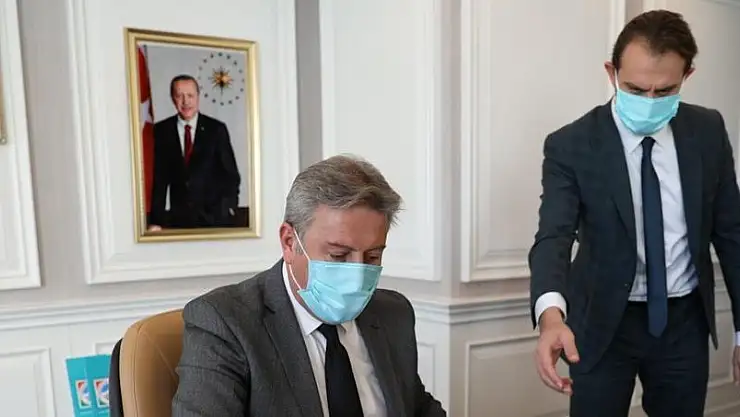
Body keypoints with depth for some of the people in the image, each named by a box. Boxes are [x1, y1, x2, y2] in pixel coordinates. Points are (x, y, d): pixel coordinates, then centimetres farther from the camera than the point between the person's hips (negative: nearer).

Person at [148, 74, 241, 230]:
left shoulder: (216, 129, -2)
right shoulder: (162, 130, 2)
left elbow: (230, 174, 1)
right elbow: (159, 177, 3)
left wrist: (228, 208, -9)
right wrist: (156, 220, -3)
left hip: (215, 216, -1)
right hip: (178, 217, 1)